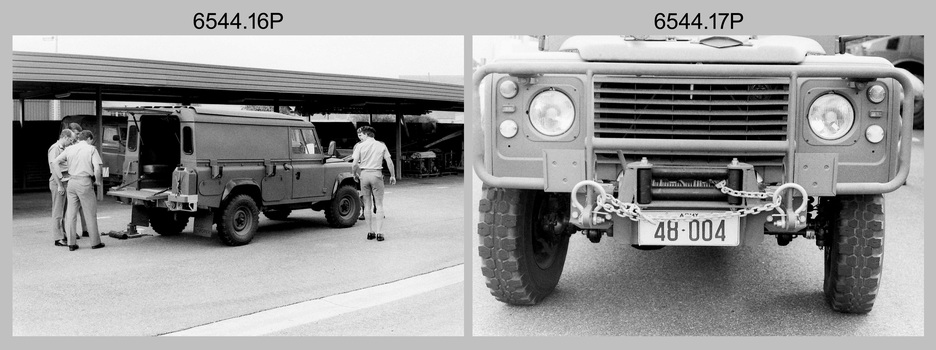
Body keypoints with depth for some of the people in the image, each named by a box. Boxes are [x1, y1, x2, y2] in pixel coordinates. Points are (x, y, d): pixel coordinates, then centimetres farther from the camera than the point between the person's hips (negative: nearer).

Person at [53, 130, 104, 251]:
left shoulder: (70, 149, 11)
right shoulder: (91, 149, -1)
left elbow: (54, 163, 6)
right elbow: (97, 168, -12)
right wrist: (98, 181, 1)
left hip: (71, 182, 4)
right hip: (85, 182, -4)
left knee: (71, 213, 9)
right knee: (90, 214, 6)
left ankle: (71, 243, 9)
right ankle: (95, 242, 12)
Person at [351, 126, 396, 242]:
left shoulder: (360, 146, -1)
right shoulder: (381, 145, 4)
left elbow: (354, 164, -8)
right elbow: (389, 162, 0)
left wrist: (355, 175, 9)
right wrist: (393, 176, 10)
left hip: (364, 174, 0)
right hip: (377, 174, 0)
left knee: (367, 204, 10)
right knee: (379, 204, 3)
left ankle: (370, 232, 11)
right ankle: (379, 233, -5)